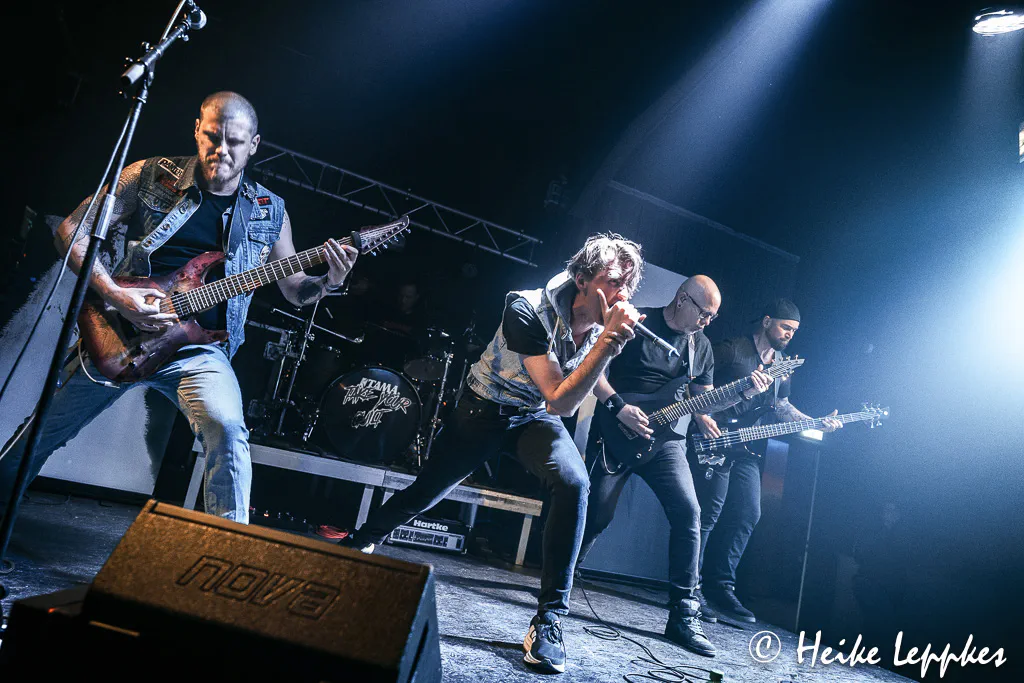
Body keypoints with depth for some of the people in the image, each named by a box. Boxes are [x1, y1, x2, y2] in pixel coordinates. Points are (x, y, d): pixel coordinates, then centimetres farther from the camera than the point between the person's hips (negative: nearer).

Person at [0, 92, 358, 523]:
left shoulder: (269, 213, 3)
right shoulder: (149, 177, -2)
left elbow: (293, 288, 11)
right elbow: (72, 231, -2)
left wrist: (328, 282, -12)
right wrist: (115, 296, -16)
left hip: (198, 348, -1)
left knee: (228, 430, -29)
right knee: (44, 431, 14)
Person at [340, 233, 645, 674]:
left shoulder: (605, 323, -14)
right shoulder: (528, 311, -32)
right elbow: (560, 401, -37)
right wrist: (607, 341, -44)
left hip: (536, 417, 3)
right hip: (485, 408, -3)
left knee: (574, 483, -26)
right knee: (426, 492, 10)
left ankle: (549, 619, -17)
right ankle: (364, 540, 45)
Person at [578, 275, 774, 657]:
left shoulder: (701, 344, 11)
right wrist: (617, 406, -19)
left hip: (665, 438, 4)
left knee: (688, 512, -13)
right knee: (597, 514, -3)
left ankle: (683, 615, -5)